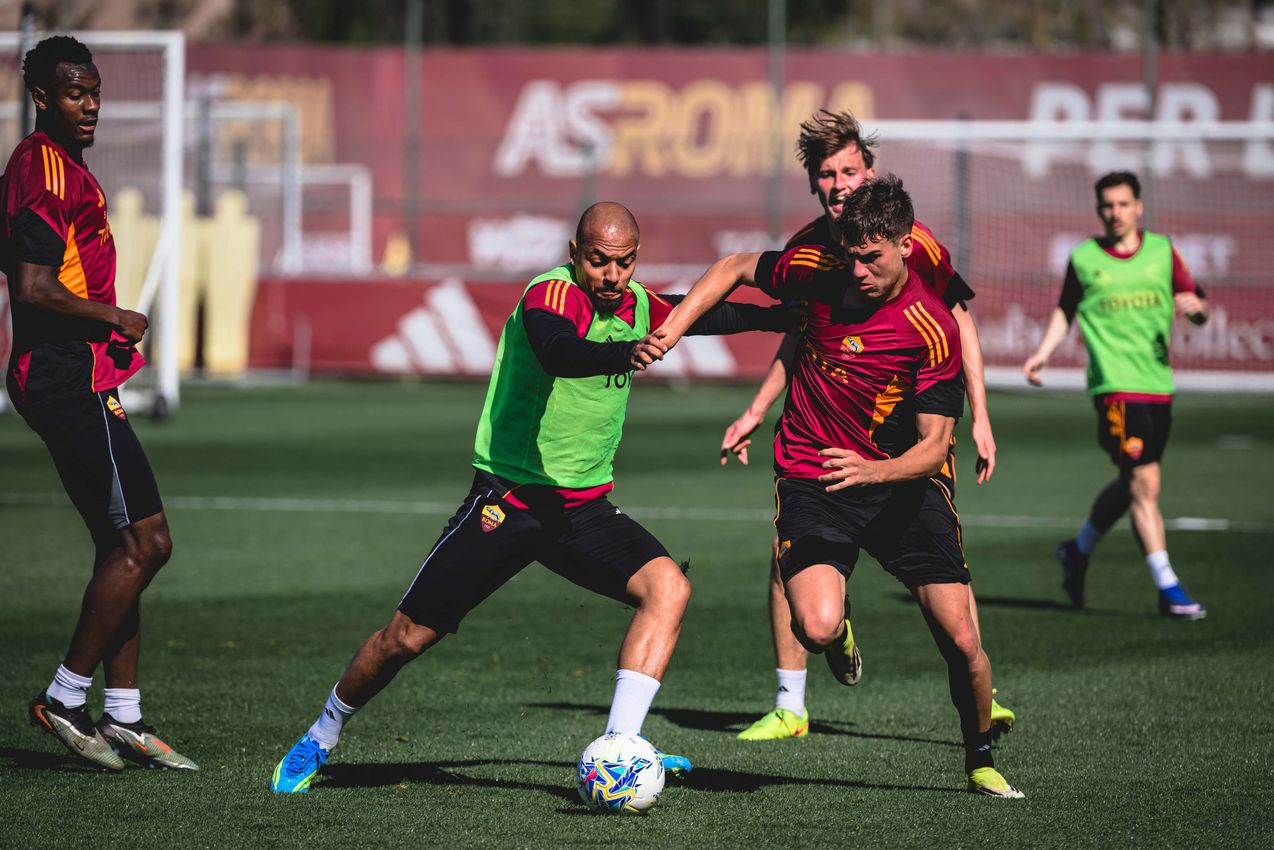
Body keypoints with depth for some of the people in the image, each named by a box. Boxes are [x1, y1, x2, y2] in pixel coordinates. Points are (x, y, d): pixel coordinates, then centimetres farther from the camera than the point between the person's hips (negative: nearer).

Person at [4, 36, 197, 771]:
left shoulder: (60, 166, 17)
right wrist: (117, 319, -12)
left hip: (74, 383, 11)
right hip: (72, 383, -11)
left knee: (125, 545, 11)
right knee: (146, 542, -9)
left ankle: (124, 719, 13)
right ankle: (66, 698, -3)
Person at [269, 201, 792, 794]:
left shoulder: (636, 304, 3)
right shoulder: (551, 294, -20)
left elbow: (699, 315, 26)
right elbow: (559, 352, -44)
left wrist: (777, 316, 24)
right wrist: (625, 353, -62)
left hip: (585, 506, 6)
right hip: (509, 496, -6)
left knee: (668, 587, -20)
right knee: (407, 638, -1)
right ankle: (321, 738, 25)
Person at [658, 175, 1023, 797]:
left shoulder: (934, 330, -17)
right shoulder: (821, 270, -9)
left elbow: (934, 445, -19)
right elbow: (736, 268, 10)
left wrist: (874, 470, -38)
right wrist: (674, 326, -3)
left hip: (900, 483, 0)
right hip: (810, 477, 0)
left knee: (962, 642, -7)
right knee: (817, 628, -25)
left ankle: (980, 762, 22)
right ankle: (839, 633, 15)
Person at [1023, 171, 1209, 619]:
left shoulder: (1162, 250, 8)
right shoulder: (1083, 259, 2)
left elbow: (1196, 301, 10)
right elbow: (1065, 310, 15)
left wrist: (1195, 305, -13)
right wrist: (1043, 352, 2)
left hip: (1159, 385, 4)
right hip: (1115, 385, -4)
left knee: (1131, 486, 13)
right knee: (1145, 483, -14)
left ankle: (1078, 550, 37)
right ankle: (1168, 589, -12)